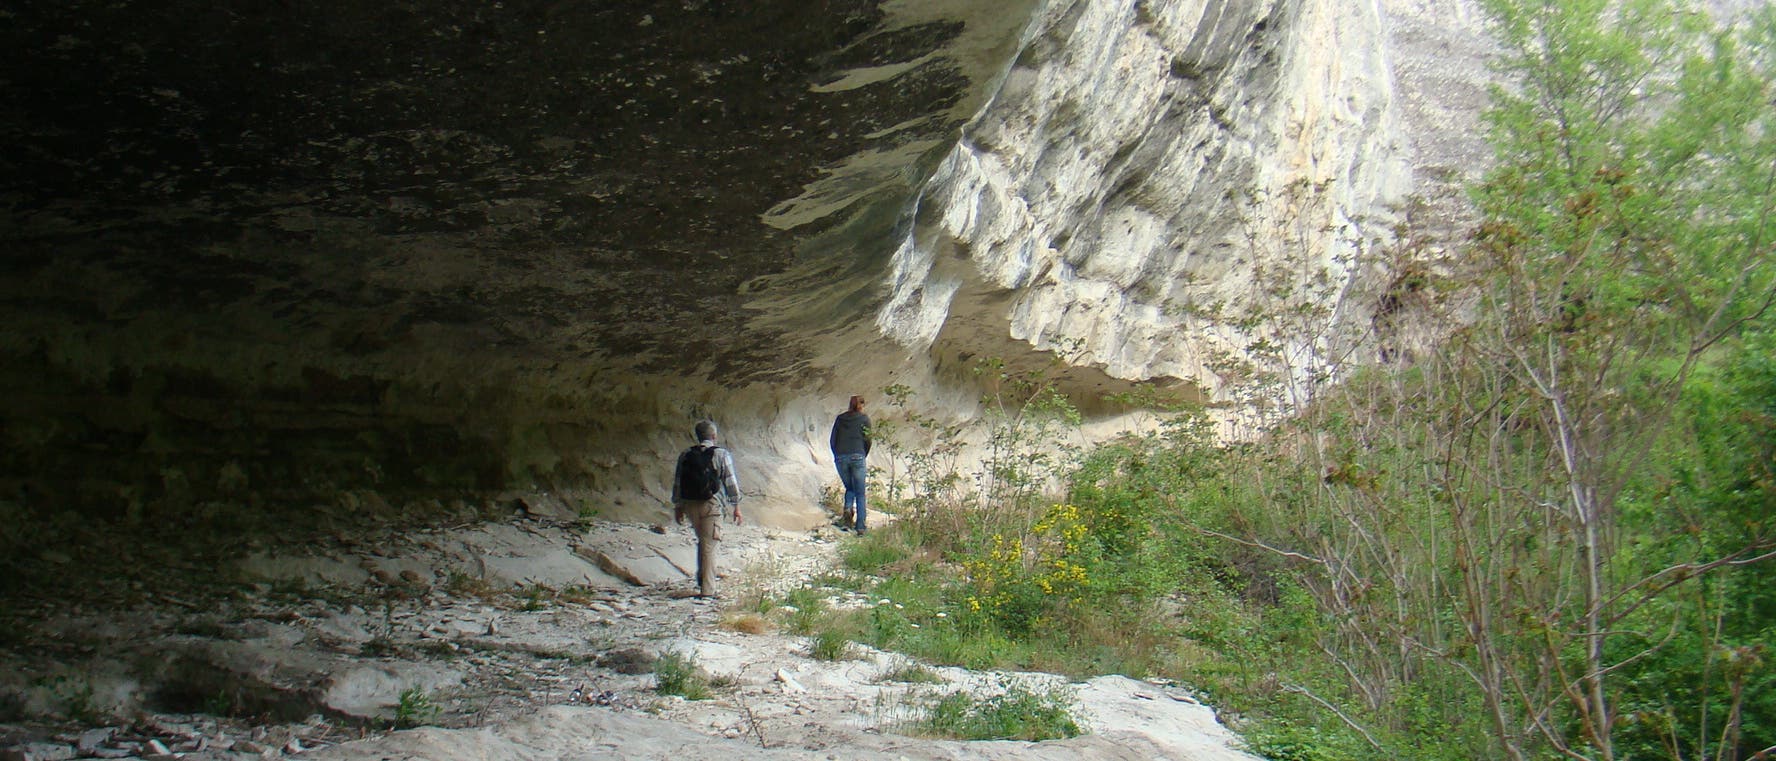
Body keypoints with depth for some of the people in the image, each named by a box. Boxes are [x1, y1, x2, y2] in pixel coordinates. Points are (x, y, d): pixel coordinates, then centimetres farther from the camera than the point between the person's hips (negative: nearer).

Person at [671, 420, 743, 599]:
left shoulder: (685, 455, 6)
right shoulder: (722, 455, -5)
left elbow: (677, 483, 10)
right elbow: (731, 482, -5)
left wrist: (678, 507, 19)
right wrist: (736, 507, 3)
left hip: (690, 504, 4)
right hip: (711, 504, -4)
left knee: (702, 541, 23)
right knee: (709, 545, -1)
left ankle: (702, 580, 22)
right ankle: (707, 590, -1)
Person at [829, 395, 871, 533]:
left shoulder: (840, 418, 14)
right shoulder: (864, 418, 6)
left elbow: (833, 440, 10)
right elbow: (868, 440, 3)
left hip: (840, 458, 3)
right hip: (857, 456, -3)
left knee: (849, 487, 21)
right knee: (860, 493, 3)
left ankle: (848, 506, -9)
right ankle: (861, 526, -4)